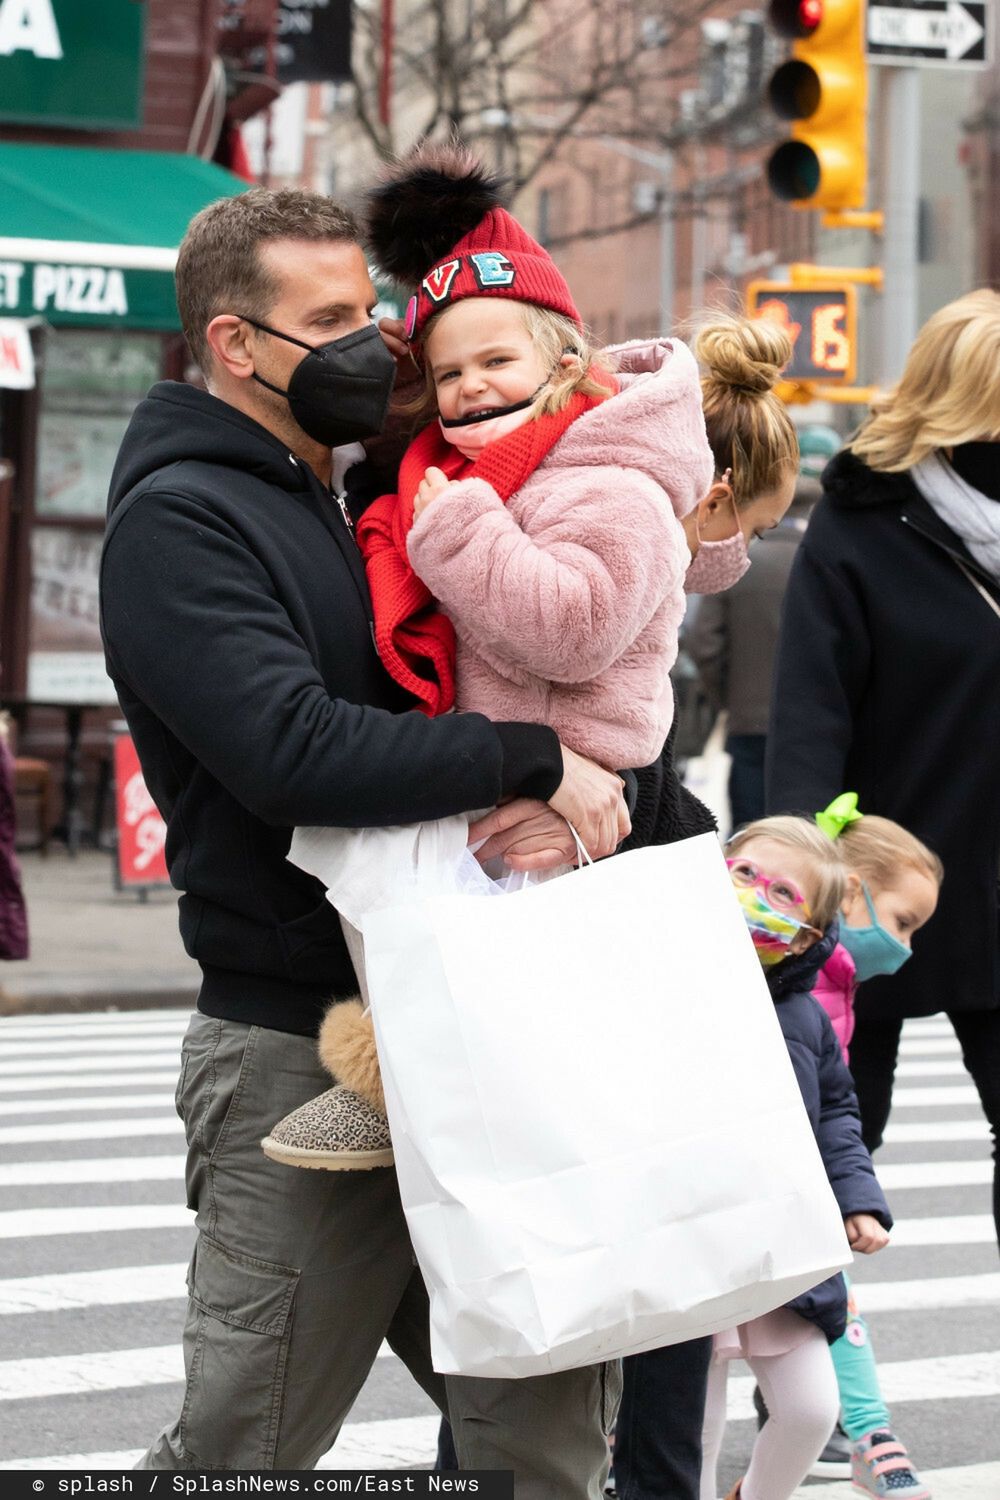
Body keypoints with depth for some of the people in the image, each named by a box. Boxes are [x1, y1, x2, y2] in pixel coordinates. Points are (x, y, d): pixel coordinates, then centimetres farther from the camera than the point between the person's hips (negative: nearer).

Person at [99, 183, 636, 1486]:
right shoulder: (178, 520, -9)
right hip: (300, 1053, -8)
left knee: (553, 1427, 7)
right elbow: (295, 753, -23)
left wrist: (553, 808, -8)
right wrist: (534, 762, -18)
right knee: (241, 1452, -1)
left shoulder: (360, 510, 17)